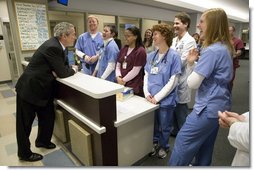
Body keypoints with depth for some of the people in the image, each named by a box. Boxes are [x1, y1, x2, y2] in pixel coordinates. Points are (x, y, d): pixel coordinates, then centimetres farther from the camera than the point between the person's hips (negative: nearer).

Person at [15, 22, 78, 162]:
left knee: (48, 116, 17)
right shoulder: (52, 47, -26)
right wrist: (74, 69, -4)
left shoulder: (56, 45, 2)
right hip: (29, 89, -9)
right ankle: (24, 153, 29)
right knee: (25, 123, 10)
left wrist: (54, 72, -12)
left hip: (41, 88, 9)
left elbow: (61, 67, 10)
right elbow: (62, 73, -24)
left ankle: (43, 141, 41)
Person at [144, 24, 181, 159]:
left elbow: (172, 81, -15)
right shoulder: (151, 55, 4)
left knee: (164, 126, 15)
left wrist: (157, 97, -16)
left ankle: (163, 146, 41)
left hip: (166, 99, -4)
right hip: (151, 99, 5)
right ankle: (155, 143, 46)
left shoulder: (174, 56, -13)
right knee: (153, 124, 21)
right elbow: (146, 75, 7)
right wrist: (147, 93, -7)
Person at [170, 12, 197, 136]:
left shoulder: (189, 41, -12)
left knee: (181, 108, 6)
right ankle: (175, 129, 37)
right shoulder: (174, 40, 11)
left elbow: (181, 62, -19)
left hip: (181, 80, -7)